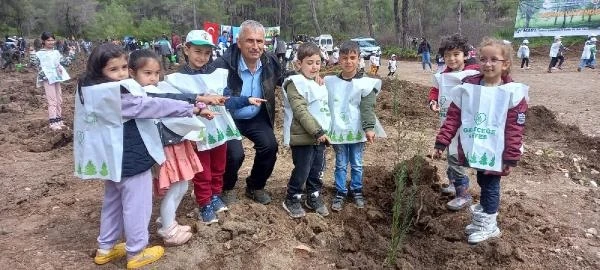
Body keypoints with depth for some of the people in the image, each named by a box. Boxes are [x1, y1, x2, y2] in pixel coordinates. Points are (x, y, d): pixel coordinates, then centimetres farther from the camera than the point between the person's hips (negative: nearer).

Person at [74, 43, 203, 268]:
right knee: (136, 205, 5)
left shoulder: (90, 91, 4)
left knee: (113, 202, 23)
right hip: (129, 158, -10)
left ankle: (106, 248, 36)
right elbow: (152, 106, -25)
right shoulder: (118, 95, -24)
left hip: (113, 157, 10)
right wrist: (190, 108, -22)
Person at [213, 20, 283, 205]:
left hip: (257, 118, 4)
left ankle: (255, 187, 13)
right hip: (229, 119, -4)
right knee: (235, 154, -21)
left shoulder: (270, 62, -7)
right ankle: (227, 188, 15)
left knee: (270, 146, -15)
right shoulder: (223, 64, -24)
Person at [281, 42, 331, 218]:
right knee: (302, 171, 1)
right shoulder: (295, 83, -13)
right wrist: (317, 131, -22)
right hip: (302, 137, -8)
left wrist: (324, 131, 16)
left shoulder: (320, 83, 14)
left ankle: (314, 198, 32)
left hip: (320, 136, 8)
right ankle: (292, 200, 20)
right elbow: (300, 111, -21)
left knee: (317, 171, 15)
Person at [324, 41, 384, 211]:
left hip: (357, 132, -1)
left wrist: (369, 128, -20)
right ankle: (340, 193, 23)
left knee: (357, 164, 13)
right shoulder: (330, 82, 1)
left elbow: (367, 108, -11)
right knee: (341, 165, 10)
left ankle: (357, 191, 30)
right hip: (338, 132, 1)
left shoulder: (365, 83, -6)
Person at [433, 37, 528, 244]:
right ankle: (482, 218, 37)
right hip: (472, 151, 4)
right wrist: (441, 143, -6)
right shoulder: (467, 88, -1)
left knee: (490, 187, 8)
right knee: (483, 184, 19)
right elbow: (453, 117, 0)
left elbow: (515, 129, -10)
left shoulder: (513, 92, -10)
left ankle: (488, 225, 25)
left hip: (493, 154, -4)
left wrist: (511, 158, -11)